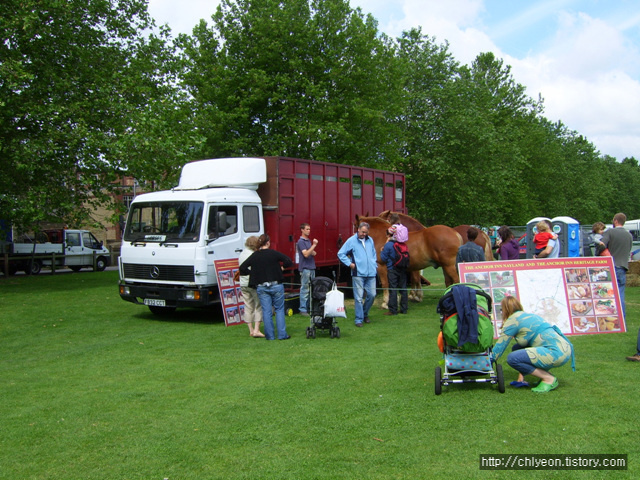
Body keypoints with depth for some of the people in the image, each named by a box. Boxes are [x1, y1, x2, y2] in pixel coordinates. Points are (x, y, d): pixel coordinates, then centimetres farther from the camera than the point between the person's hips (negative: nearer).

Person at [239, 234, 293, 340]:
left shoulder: (254, 256, 1)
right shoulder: (274, 253, -7)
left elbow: (242, 269, 0)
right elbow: (289, 262, -10)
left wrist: (252, 272, 11)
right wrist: (282, 267, 8)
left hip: (261, 287, 2)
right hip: (276, 285, -2)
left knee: (266, 311, 7)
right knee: (279, 309, 8)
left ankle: (270, 335, 8)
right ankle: (282, 334, 6)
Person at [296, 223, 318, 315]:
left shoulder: (309, 240, 16)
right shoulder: (301, 242, -9)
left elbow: (313, 253, 18)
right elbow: (306, 254, -18)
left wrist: (312, 252, -5)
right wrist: (314, 245, -19)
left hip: (312, 267, 8)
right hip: (305, 268, -8)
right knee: (305, 289, -6)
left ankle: (310, 307, 17)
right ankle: (303, 309, -3)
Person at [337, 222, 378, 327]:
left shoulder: (370, 240, 13)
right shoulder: (351, 241, -2)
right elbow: (340, 254, 0)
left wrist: (375, 265, 15)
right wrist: (350, 264, -7)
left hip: (371, 273, 5)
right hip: (358, 274, -5)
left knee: (372, 295, 6)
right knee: (359, 297, -5)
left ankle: (365, 314, 28)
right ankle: (359, 319, 4)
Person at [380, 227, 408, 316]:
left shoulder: (388, 245, -12)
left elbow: (384, 258, -9)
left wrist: (382, 251, 7)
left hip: (392, 270, -5)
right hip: (402, 269, 5)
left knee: (393, 289, -2)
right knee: (403, 289, 10)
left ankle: (393, 310, 0)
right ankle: (404, 308, 15)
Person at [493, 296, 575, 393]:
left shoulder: (513, 320, -4)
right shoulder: (528, 315, 23)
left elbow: (500, 346, -1)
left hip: (556, 353, -10)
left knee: (512, 358, -16)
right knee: (517, 348, 17)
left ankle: (549, 379, -5)